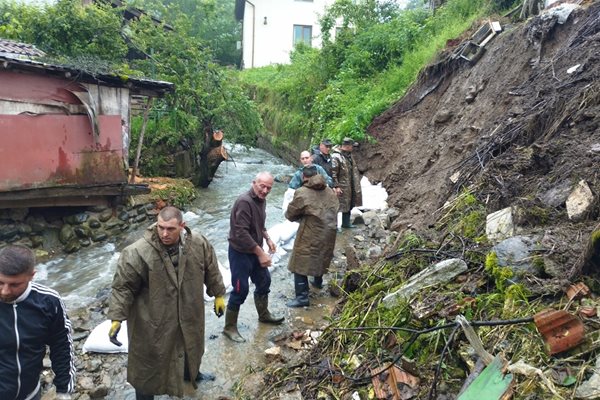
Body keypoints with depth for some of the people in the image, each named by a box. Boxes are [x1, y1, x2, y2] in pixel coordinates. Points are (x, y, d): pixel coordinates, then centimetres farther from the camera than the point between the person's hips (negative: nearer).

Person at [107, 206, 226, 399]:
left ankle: (190, 372, 61)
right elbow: (123, 287, -18)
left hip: (188, 316, 5)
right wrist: (116, 318, -20)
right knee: (149, 362, 11)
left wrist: (218, 295, 9)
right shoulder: (137, 252, -26)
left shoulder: (199, 244, -14)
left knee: (190, 346, 30)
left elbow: (211, 272, 2)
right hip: (152, 322, -4)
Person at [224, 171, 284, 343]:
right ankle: (229, 327, 15)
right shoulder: (244, 202, -26)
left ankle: (264, 314, 42)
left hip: (255, 250, 9)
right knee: (240, 290, -2)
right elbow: (241, 233, -29)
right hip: (240, 253, -9)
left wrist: (267, 238, 6)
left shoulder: (261, 200, 3)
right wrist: (261, 253, -25)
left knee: (264, 282, 20)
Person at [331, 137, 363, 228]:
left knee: (349, 205, 18)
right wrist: (336, 186, -22)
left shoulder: (349, 155, 12)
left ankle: (346, 223, 32)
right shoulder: (336, 157, -17)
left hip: (350, 187, 9)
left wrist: (356, 185, 21)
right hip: (341, 187, -9)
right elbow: (333, 173, -20)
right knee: (337, 206, -3)